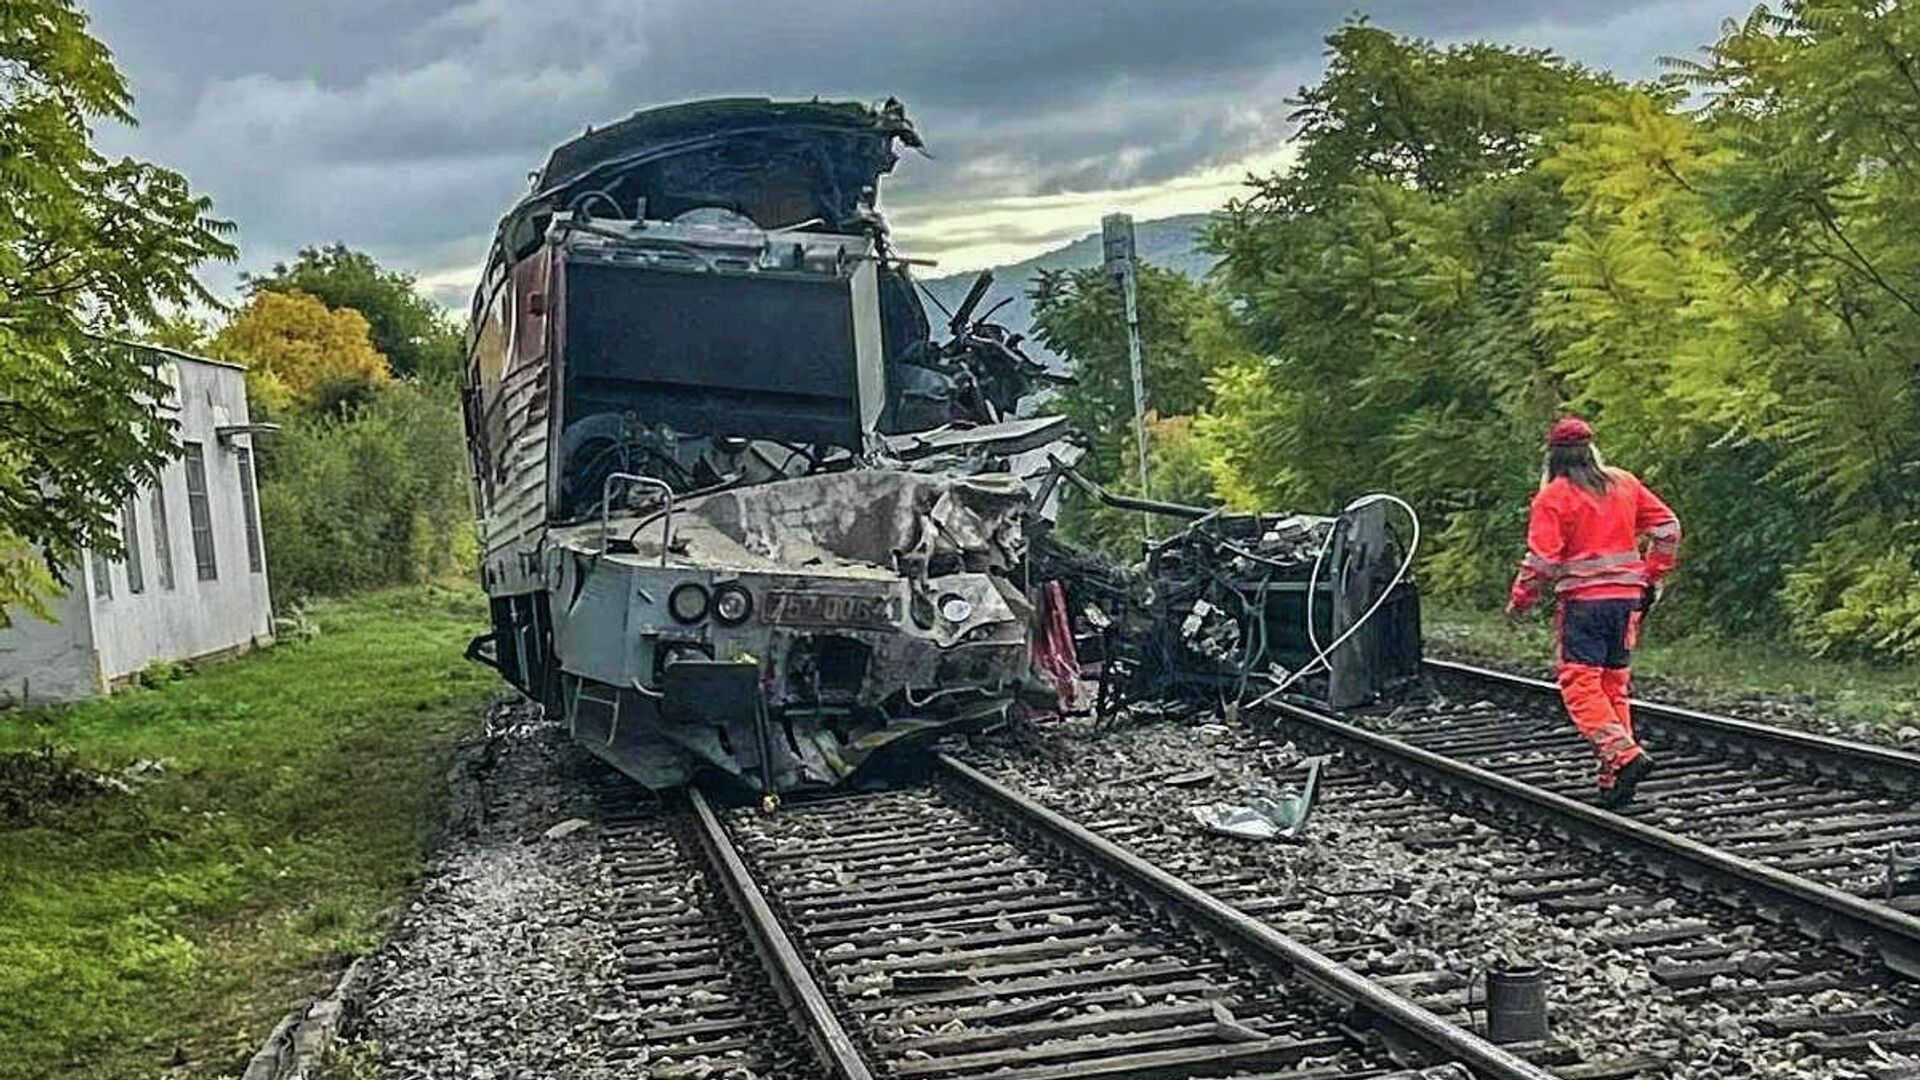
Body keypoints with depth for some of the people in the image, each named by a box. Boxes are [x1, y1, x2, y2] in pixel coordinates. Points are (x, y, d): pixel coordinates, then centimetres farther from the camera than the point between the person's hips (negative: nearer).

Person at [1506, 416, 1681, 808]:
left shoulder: (1553, 496, -6)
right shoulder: (1624, 483, 10)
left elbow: (1541, 559, -11)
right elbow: (1667, 528, 10)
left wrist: (1519, 601, 2)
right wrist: (1651, 580, 17)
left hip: (1583, 600, -6)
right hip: (1627, 596, 6)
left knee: (1580, 685, -4)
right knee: (1614, 684, 11)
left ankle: (1622, 754, -21)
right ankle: (1615, 778, 11)